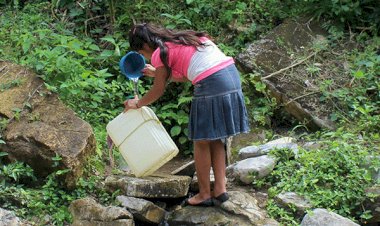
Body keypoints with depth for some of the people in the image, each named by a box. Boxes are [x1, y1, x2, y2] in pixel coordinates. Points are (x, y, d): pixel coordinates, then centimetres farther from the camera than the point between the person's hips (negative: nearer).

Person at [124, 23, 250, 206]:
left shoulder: (160, 53, -1)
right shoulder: (181, 40, 23)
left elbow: (158, 91, 10)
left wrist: (137, 104, 26)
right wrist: (158, 73, 38)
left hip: (212, 86, -8)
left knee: (201, 141, 7)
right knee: (215, 139, 18)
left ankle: (204, 194, 15)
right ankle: (220, 189, 19)